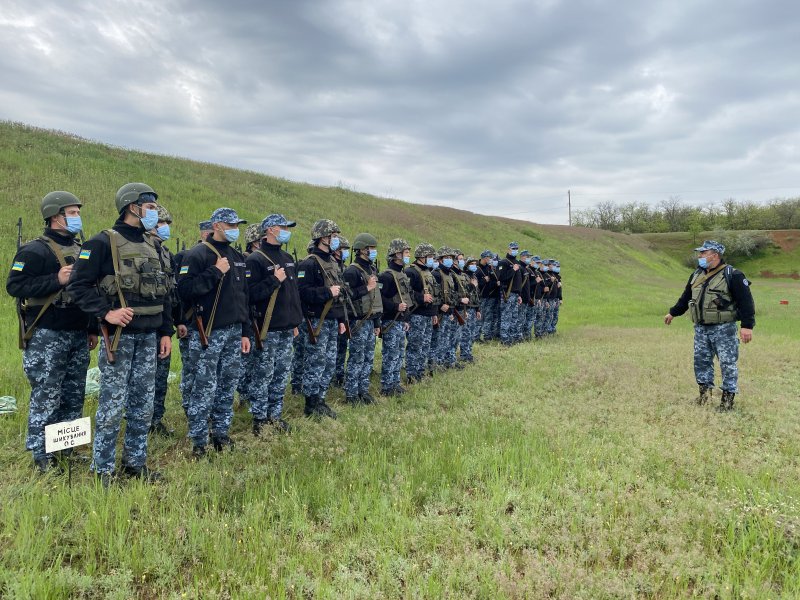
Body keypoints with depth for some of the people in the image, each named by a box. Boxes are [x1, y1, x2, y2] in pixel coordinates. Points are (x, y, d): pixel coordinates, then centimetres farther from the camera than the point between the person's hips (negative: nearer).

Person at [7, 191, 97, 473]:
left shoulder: (82, 250, 14)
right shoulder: (35, 250, -8)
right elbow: (15, 285, -16)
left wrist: (93, 329, 17)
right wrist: (56, 280, -23)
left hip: (78, 336, 7)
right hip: (47, 336, -7)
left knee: (74, 396, 13)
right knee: (46, 397, -1)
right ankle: (41, 454, 11)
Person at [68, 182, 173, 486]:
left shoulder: (152, 246, 14)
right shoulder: (103, 243, -9)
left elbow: (165, 293, 16)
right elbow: (79, 285, -12)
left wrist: (165, 332, 13)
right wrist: (106, 312, -22)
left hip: (149, 336, 7)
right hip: (119, 336, -7)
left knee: (143, 404, 12)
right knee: (113, 404, -1)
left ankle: (135, 462, 24)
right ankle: (103, 470, 13)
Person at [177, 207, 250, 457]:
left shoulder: (238, 257, 15)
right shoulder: (197, 254, -7)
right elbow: (185, 289, -19)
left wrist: (245, 331, 15)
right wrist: (215, 272, -19)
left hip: (234, 332, 7)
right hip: (209, 333, -7)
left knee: (228, 386, 12)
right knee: (205, 388, -3)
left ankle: (221, 433, 24)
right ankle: (198, 441, 8)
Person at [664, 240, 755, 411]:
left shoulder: (732, 275, -12)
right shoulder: (696, 275, 10)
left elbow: (746, 301, -16)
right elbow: (686, 297, 22)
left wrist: (747, 326, -22)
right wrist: (673, 313, 29)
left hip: (723, 329, -7)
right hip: (701, 328, 7)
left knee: (727, 363, -1)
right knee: (701, 360, 11)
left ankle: (728, 397, 8)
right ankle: (705, 390, 24)